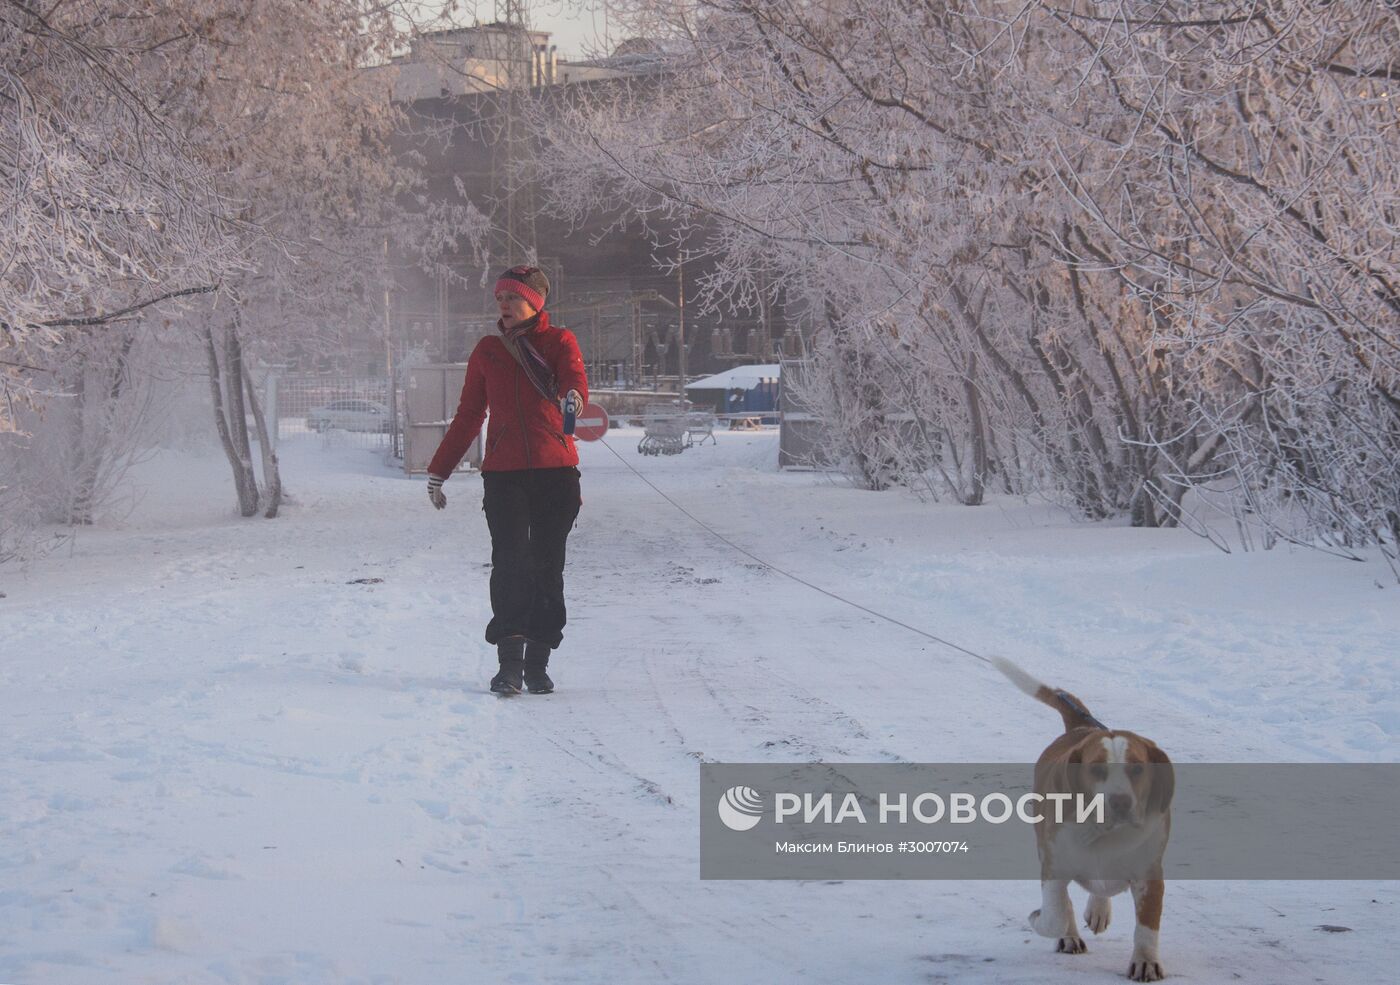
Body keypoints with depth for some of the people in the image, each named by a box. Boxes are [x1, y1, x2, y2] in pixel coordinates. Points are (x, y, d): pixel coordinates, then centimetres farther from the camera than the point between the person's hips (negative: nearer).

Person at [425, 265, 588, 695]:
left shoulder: (559, 341, 7)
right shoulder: (487, 351, 14)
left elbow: (574, 377, -15)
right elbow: (468, 416, 20)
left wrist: (573, 396, -40)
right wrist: (438, 470, 19)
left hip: (556, 473, -1)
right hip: (503, 474, 1)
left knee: (547, 567, 3)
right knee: (509, 563, -12)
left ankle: (537, 663, 12)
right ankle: (509, 663, -13)